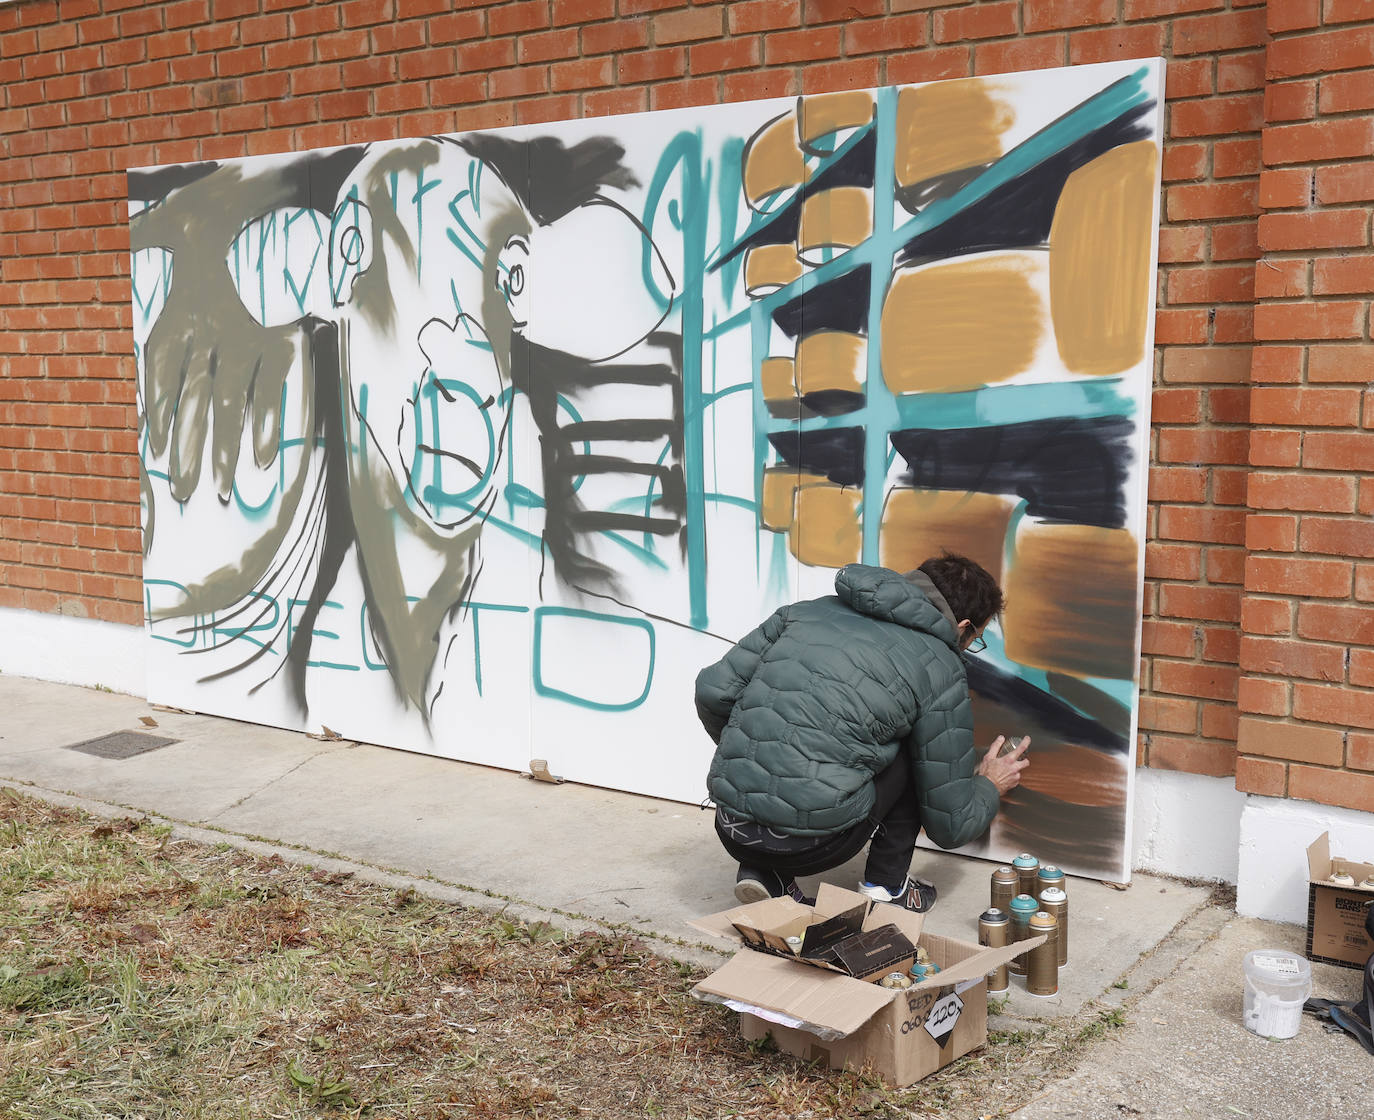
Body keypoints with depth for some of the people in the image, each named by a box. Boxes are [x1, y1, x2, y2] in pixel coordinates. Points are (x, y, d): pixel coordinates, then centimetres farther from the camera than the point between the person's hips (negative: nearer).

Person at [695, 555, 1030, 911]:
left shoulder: (810, 610, 14)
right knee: (913, 752, 16)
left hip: (732, 831, 4)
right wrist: (989, 787, 31)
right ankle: (886, 884, 20)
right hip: (812, 845, -4)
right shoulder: (941, 672, 3)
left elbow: (713, 691, 10)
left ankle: (765, 873, 15)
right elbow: (950, 826, 8)